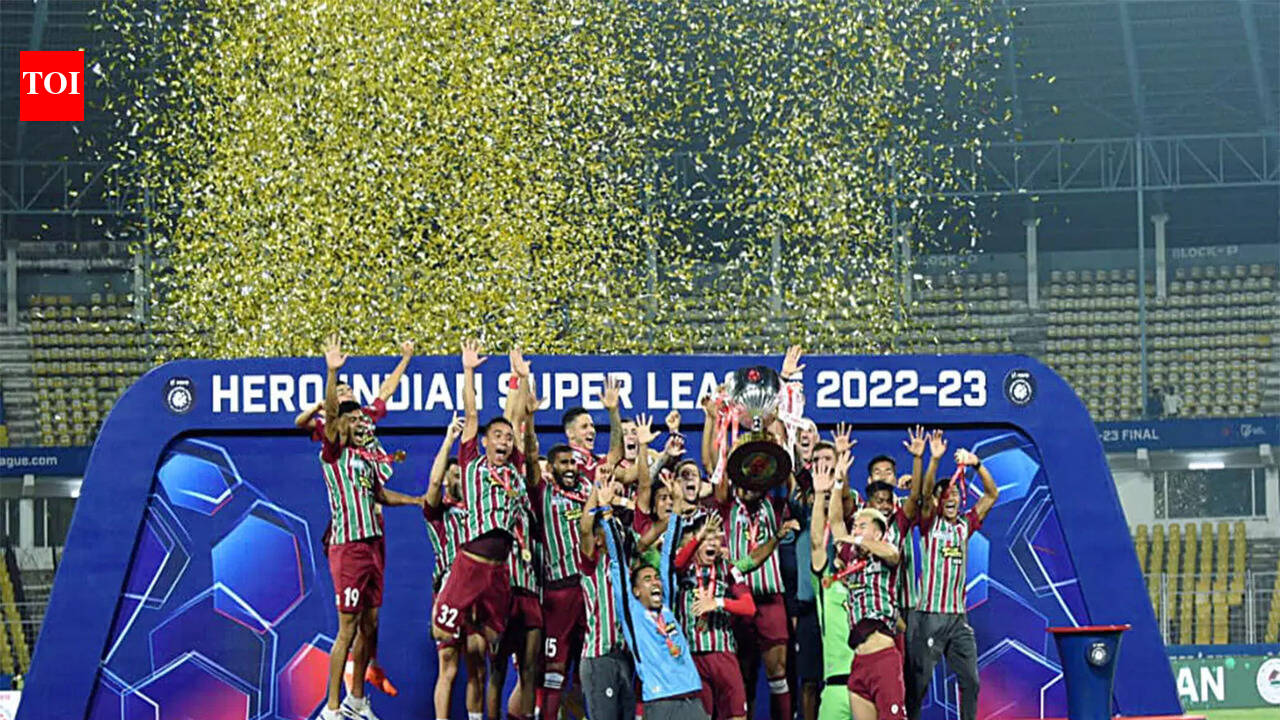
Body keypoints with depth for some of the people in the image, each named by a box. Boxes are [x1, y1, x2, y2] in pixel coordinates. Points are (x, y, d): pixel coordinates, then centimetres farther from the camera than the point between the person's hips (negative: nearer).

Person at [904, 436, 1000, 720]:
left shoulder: (966, 525, 13)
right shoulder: (930, 523, 3)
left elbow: (992, 494, 9)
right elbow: (925, 493, -14)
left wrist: (976, 464, -5)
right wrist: (935, 460, -28)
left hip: (958, 616, 4)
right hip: (928, 614, -4)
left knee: (970, 680, 3)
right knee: (918, 682, -3)